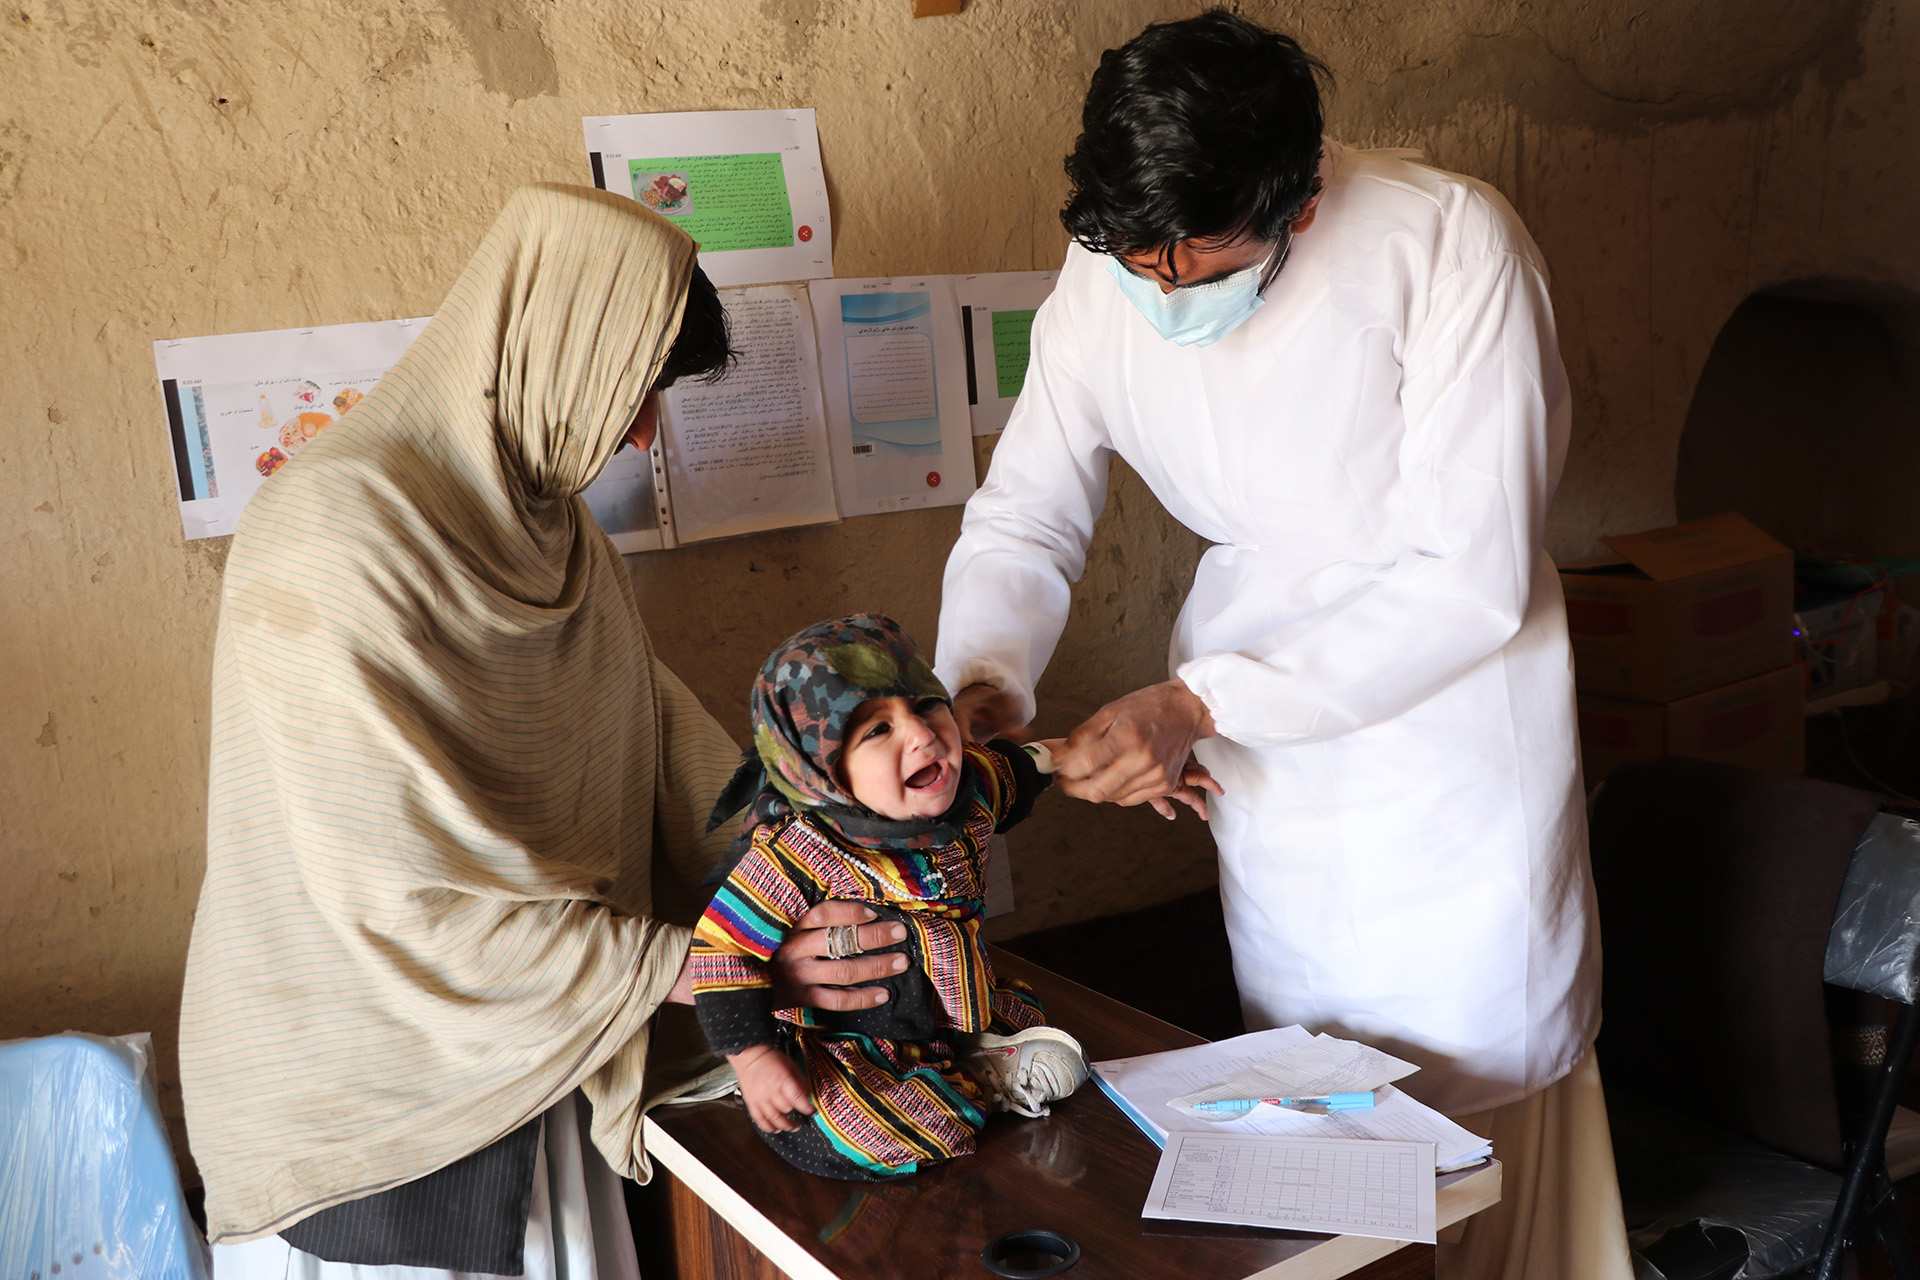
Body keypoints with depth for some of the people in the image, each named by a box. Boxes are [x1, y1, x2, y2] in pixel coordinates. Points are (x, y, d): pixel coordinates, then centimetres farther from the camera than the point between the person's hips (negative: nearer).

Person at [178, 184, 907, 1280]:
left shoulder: (546, 521, 3)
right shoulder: (334, 548, -25)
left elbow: (651, 724, 9)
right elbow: (407, 903, -26)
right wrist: (708, 966, -22)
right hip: (371, 1107, -7)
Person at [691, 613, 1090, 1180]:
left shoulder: (972, 787, -12)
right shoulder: (802, 856, -31)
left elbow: (1015, 764, 14)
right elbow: (724, 945, -23)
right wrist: (754, 1056, -22)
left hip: (956, 1003, 6)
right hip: (846, 1043, -5)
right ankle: (972, 1081, -2)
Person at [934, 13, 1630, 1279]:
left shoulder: (1452, 246, -25)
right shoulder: (1105, 278, -11)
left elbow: (1475, 582, -26)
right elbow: (1024, 517, 0)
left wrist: (1196, 703, -29)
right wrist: (984, 681, -21)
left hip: (1454, 707, -3)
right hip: (1264, 724, 4)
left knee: (1483, 1060, 9)